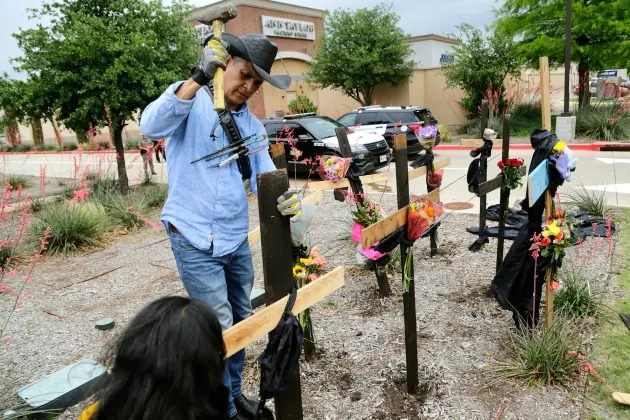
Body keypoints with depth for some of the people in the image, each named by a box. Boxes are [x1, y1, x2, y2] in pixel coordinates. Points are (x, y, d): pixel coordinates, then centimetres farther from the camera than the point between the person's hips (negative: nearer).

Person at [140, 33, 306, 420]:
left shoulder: (253, 126, 10)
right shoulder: (191, 100, -7)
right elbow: (152, 126, -27)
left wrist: (285, 198, -20)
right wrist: (200, 76, -34)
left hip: (237, 240, 7)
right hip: (196, 242, -6)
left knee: (242, 323, 18)